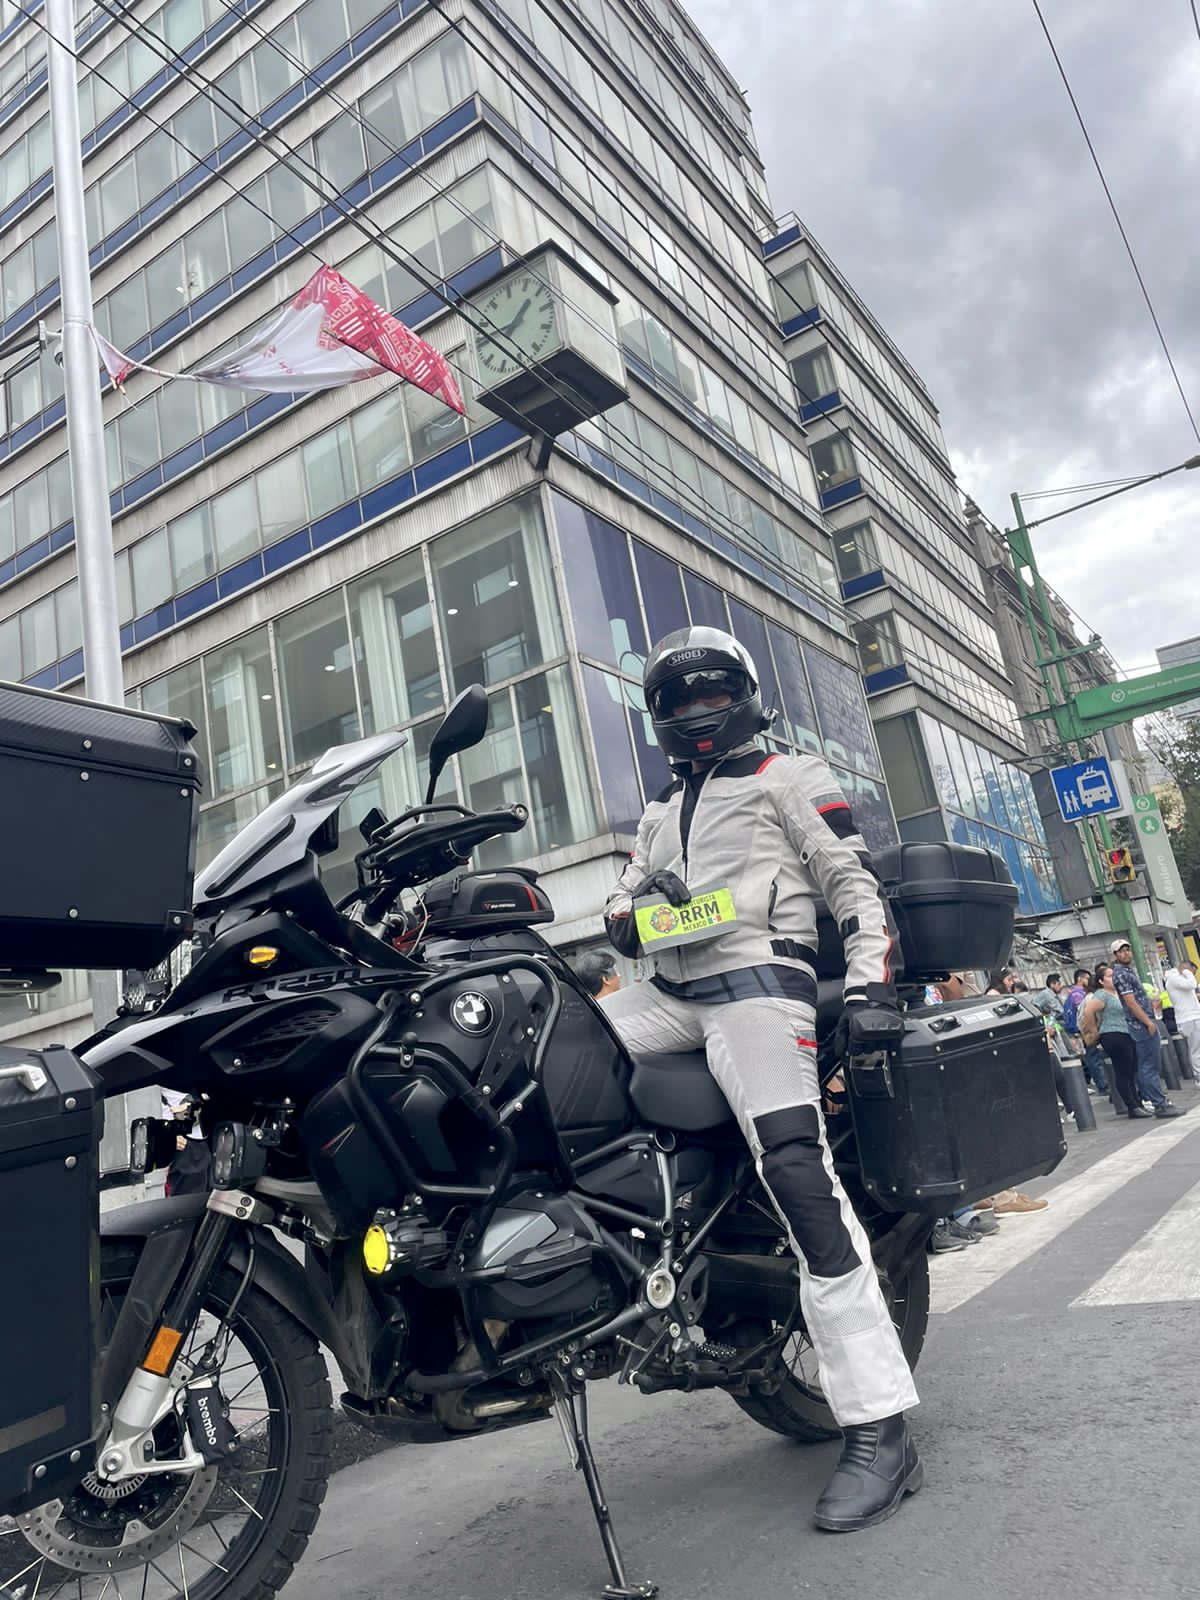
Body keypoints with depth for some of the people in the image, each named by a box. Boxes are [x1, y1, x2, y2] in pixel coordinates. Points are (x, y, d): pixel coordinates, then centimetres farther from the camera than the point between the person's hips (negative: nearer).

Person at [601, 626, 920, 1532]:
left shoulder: (790, 777, 13)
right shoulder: (658, 815, 31)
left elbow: (855, 882, 3)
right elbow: (621, 912, 25)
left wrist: (872, 986, -11)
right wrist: (636, 911, -1)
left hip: (757, 981, -6)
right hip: (671, 993, 7)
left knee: (799, 1171, -21)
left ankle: (881, 1430, -19)